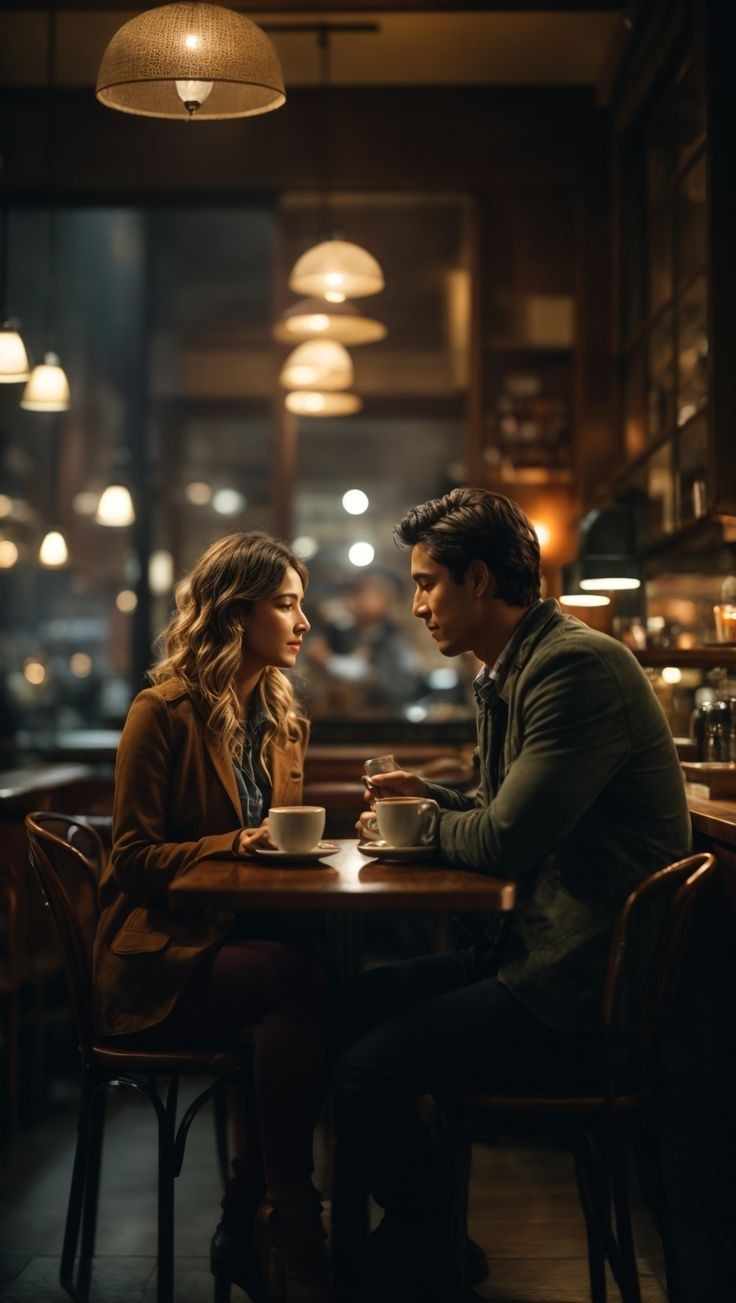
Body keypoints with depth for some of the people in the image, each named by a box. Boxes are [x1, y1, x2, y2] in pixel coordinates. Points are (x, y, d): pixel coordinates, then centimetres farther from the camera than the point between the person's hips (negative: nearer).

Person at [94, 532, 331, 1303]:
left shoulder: (283, 720, 16)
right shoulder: (165, 712, -5)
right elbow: (134, 857, -8)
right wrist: (236, 845, -21)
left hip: (241, 933, 6)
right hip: (161, 957, -6)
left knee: (317, 983, -30)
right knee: (302, 980, -34)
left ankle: (249, 1228, -16)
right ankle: (283, 1224, -23)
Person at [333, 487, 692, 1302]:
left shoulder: (578, 667, -19)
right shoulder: (509, 673, 14)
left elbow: (505, 838, -23)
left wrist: (426, 825, -3)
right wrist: (431, 800, 6)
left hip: (581, 988, -10)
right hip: (535, 949, 10)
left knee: (368, 1071, -16)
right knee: (355, 1005, 11)